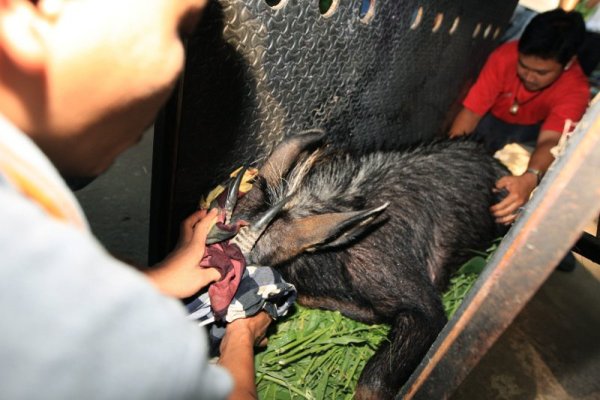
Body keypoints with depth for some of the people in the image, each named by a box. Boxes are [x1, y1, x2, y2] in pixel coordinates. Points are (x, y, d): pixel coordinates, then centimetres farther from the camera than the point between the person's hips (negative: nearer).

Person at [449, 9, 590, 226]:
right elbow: (470, 111, -31)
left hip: (531, 130, 1)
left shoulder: (575, 89, -31)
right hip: (492, 118, -1)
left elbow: (550, 140, -44)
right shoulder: (504, 57, -30)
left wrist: (530, 179, -67)